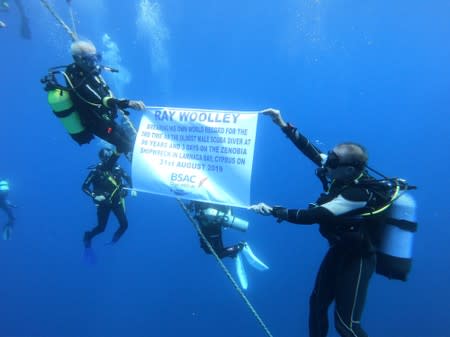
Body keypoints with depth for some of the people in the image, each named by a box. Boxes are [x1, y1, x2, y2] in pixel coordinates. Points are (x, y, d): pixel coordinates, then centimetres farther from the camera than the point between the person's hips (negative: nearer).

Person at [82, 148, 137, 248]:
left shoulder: (117, 168, -10)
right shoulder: (96, 171, -17)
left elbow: (128, 178, 7)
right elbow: (84, 187, -10)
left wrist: (132, 189, -7)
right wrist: (94, 196, -22)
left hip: (117, 201, 3)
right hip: (103, 203, -3)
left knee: (124, 224, 0)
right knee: (101, 227, 6)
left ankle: (114, 241, 28)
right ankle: (88, 236, 38)